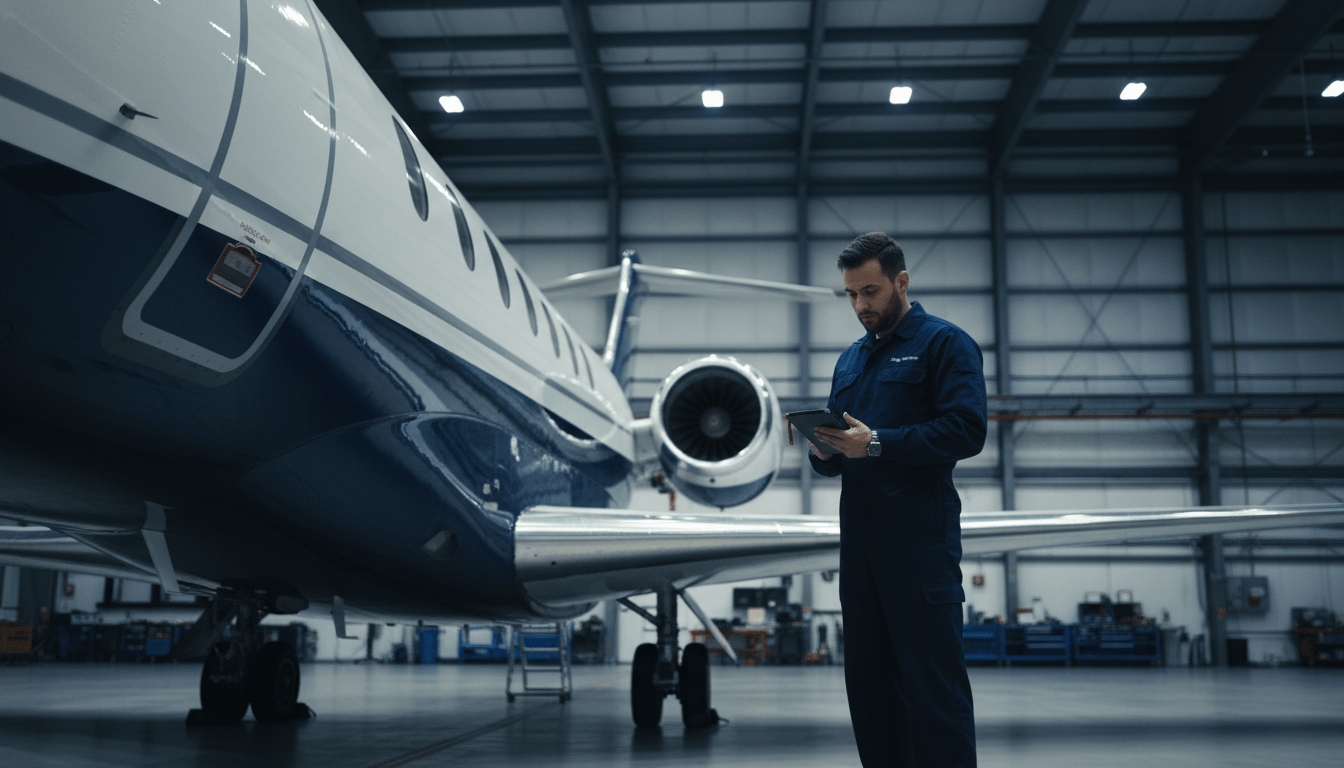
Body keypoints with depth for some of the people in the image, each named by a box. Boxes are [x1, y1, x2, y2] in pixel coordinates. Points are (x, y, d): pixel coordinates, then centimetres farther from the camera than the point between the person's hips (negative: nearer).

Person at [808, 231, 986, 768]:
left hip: (920, 539, -7)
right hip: (859, 537, 8)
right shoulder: (850, 360, 22)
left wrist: (876, 443, -19)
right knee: (869, 681, 10)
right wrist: (824, 451, -1)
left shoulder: (944, 343, 1)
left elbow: (966, 431, -13)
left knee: (932, 681, -8)